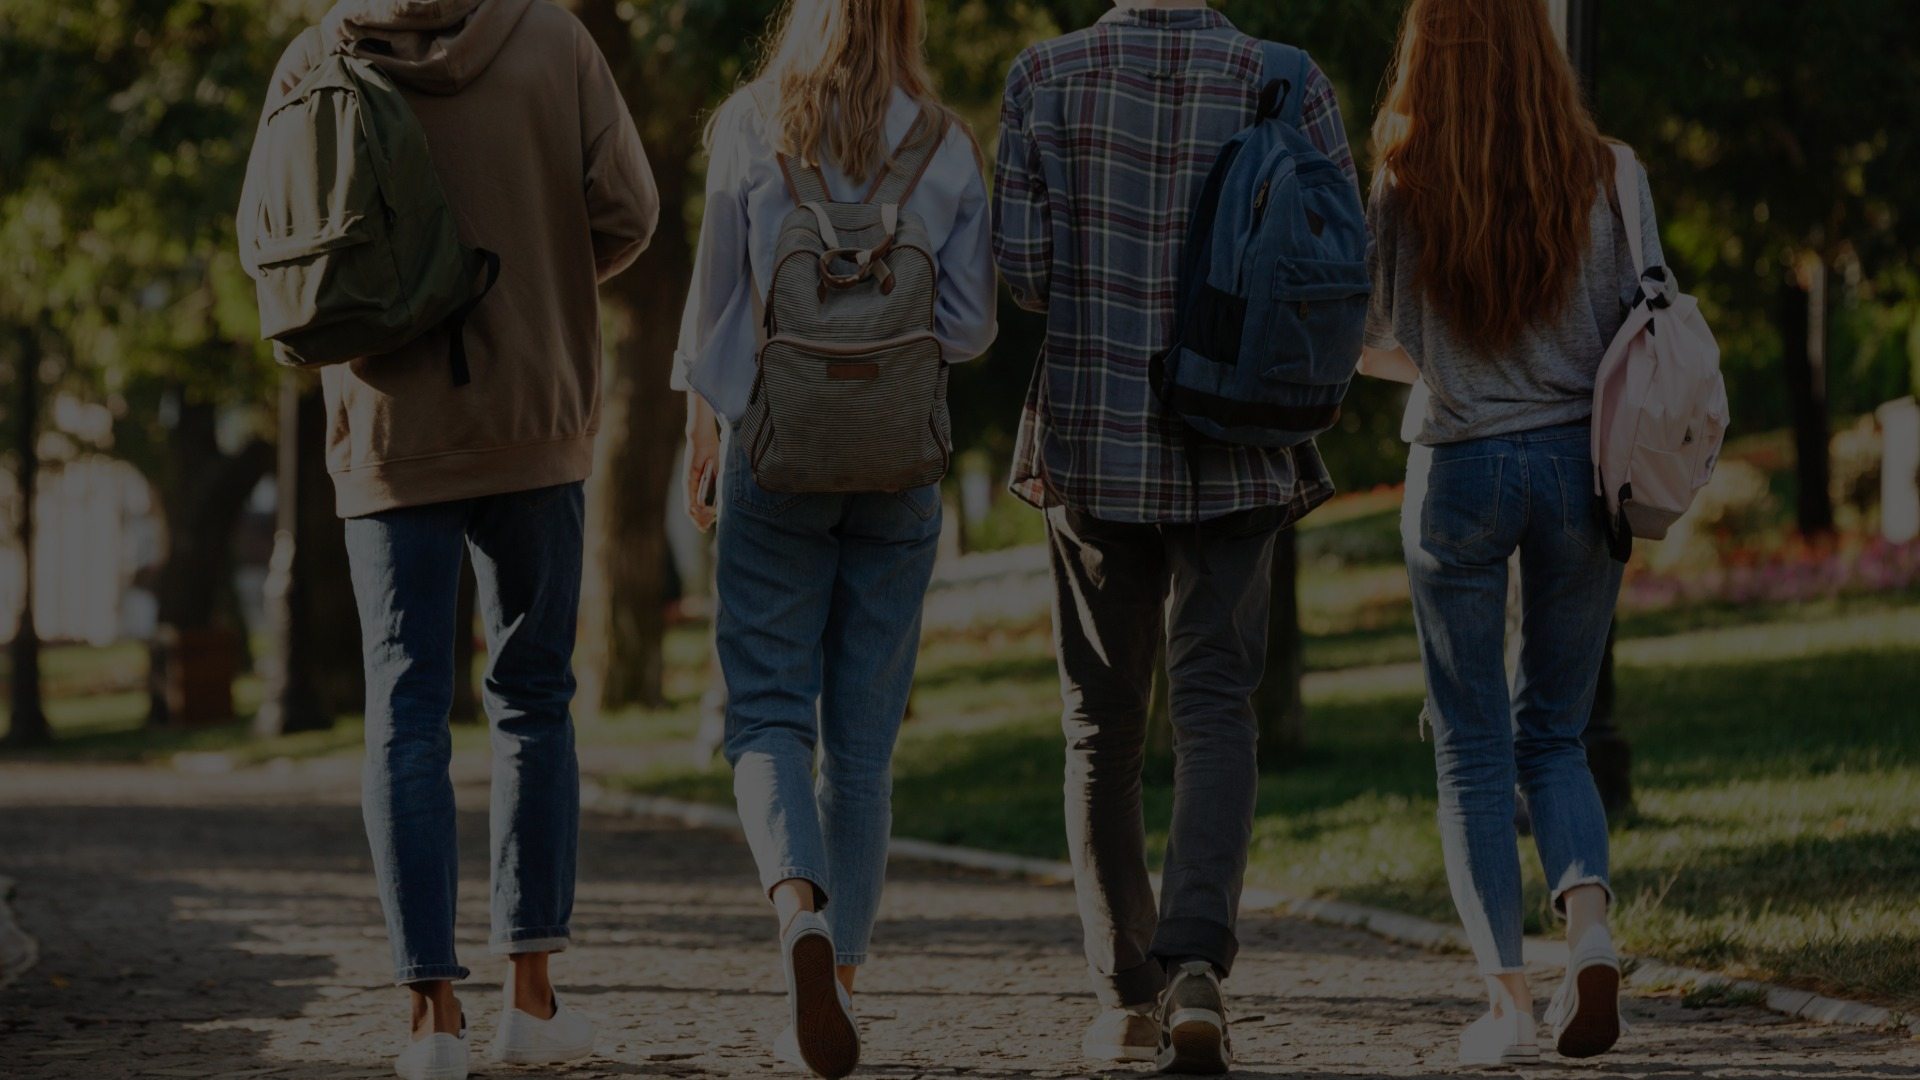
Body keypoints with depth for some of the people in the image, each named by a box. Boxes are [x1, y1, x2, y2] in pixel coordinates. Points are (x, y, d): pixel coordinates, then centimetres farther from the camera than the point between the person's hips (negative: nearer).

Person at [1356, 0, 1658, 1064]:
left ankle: (1506, 994, -1)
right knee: (1553, 733, 16)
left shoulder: (1404, 189, -8)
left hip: (1462, 468, -2)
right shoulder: (1601, 178, -4)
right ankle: (1589, 923, -10)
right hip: (1579, 461, 2)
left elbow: (1379, 347, 1)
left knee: (1472, 746, 8)